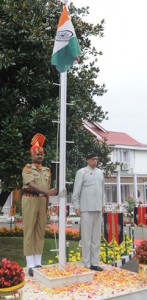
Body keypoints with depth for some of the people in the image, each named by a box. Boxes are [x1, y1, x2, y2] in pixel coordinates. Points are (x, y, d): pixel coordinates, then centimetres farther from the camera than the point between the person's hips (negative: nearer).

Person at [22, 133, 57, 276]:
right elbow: (31, 185, -18)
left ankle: (38, 263, 16)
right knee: (29, 231, -3)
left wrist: (47, 205, 9)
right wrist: (47, 192, -27)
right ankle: (31, 265, 2)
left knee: (40, 231, 8)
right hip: (30, 200, -5)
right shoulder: (27, 168, -3)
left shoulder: (47, 170, 13)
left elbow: (47, 189, 14)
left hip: (42, 201, 6)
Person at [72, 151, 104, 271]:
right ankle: (87, 263, 9)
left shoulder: (100, 172, 14)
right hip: (86, 208, -5)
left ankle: (94, 262, 17)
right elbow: (76, 191, -4)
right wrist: (76, 207, -7)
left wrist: (102, 205, 15)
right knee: (87, 236, 0)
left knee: (96, 236, 8)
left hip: (98, 208, 5)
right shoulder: (82, 172, -2)